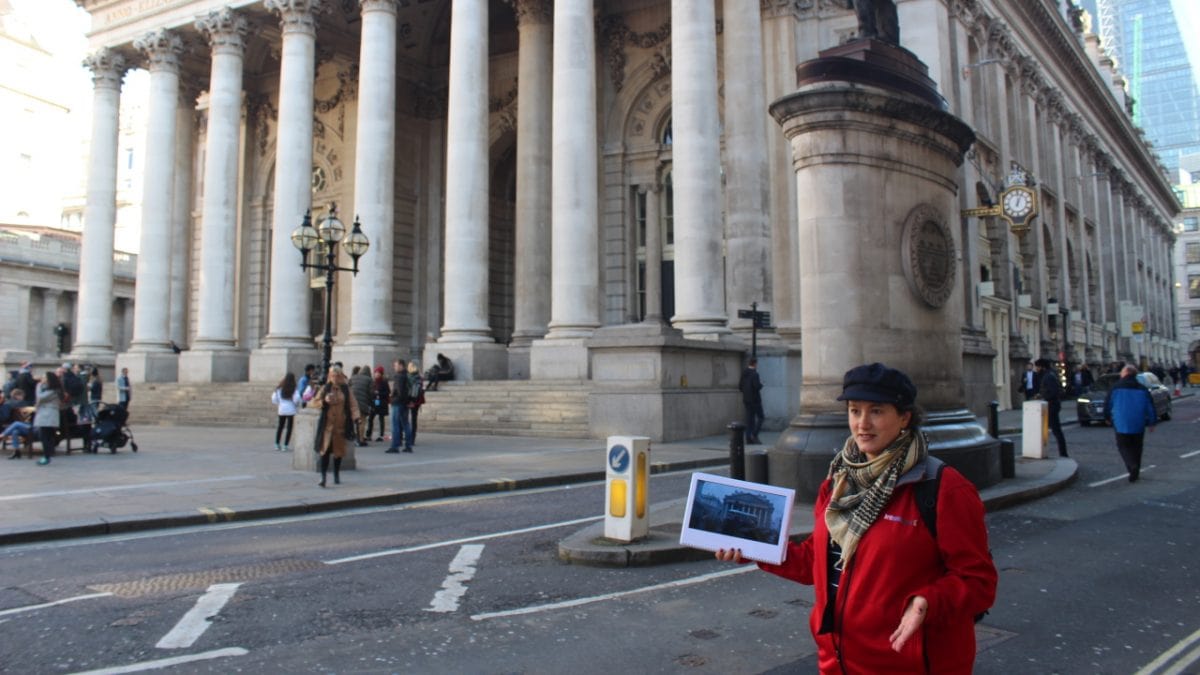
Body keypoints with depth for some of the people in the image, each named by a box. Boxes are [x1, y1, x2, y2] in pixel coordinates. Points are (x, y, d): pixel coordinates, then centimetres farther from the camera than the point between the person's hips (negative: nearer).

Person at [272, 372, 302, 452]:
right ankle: (285, 446, -1)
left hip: (281, 410, 4)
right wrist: (297, 404, 3)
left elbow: (274, 398, 3)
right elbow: (296, 399, -18)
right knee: (289, 428, 2)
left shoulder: (280, 388, 1)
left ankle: (277, 444, 20)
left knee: (280, 426, 17)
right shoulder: (295, 389, -9)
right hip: (291, 410, -4)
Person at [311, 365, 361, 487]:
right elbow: (315, 402, 5)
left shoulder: (346, 389, 5)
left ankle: (337, 476, 22)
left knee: (339, 450, 9)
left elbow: (352, 404, 3)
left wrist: (355, 417, -11)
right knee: (325, 450, -9)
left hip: (341, 424, 1)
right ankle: (323, 477, -7)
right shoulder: (325, 388, 3)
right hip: (327, 424, -1)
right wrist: (324, 401, -14)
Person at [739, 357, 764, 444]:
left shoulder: (743, 374, 8)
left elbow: (740, 387, 13)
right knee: (760, 417, 3)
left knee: (749, 419, 9)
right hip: (755, 400, -7)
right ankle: (754, 434, -10)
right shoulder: (754, 374, -15)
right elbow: (757, 386, -23)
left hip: (746, 400, 7)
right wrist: (761, 384, -3)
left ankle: (749, 439, 7)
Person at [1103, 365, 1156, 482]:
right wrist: (1152, 422, 14)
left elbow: (1107, 404, 2)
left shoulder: (1116, 388, -4)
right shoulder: (1142, 389, 5)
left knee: (1123, 447, 4)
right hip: (1138, 425, 3)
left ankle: (1132, 466, -21)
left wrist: (1107, 418, 17)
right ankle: (1135, 473, 18)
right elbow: (1150, 407, 6)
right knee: (1136, 448, 14)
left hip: (1121, 424, -3)